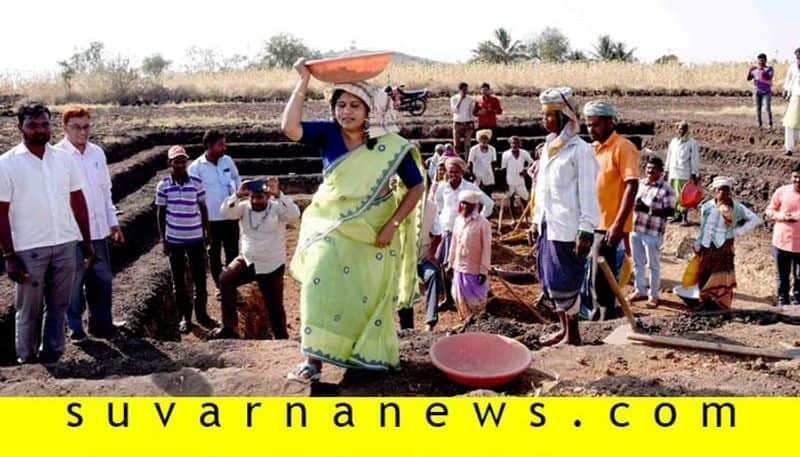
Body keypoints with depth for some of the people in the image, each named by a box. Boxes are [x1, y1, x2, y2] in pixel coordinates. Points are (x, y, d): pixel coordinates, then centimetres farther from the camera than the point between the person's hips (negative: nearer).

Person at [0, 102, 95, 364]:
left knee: (59, 306, 11)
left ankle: (52, 356, 23)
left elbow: (78, 202, 10)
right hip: (29, 250, -3)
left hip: (66, 245, 3)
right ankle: (27, 361, 21)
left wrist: (87, 243, 9)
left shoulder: (64, 159, 6)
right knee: (29, 310, 7)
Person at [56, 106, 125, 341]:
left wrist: (113, 222, 15)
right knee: (74, 281, 5)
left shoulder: (97, 152, 7)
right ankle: (74, 327, 19)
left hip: (98, 229, 5)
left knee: (102, 279, 12)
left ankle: (101, 323, 25)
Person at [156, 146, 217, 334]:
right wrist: (162, 240, 0)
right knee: (178, 280, 8)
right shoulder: (163, 185, -4)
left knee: (200, 277, 6)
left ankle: (202, 313, 21)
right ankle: (185, 316, 19)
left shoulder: (196, 182, -3)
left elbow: (203, 208, 5)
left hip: (196, 238, 0)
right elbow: (160, 213, 2)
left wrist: (207, 233, 5)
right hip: (174, 240, 0)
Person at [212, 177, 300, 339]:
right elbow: (225, 213, -15)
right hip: (248, 261, 3)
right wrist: (237, 195, -29)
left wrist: (278, 195, -39)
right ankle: (229, 328, -10)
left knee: (274, 305, 4)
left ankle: (282, 338, 24)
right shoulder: (244, 207, -1)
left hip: (272, 266, -3)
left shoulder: (277, 208, -12)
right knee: (225, 280, -20)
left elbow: (294, 214, -30)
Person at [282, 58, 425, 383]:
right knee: (320, 287, -13)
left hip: (373, 230, 0)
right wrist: (303, 82, -25)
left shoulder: (391, 145, -12)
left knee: (372, 295, 12)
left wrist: (393, 224, -14)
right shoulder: (328, 134, -8)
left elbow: (417, 187, -6)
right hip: (331, 226, 1)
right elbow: (289, 128, -24)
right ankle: (314, 359, -6)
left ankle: (370, 354, 34)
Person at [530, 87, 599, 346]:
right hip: (548, 225, 8)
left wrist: (586, 230, -17)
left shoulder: (580, 150, -11)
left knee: (564, 282, -2)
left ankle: (573, 335, 12)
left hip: (567, 228, -8)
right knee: (550, 280, 14)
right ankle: (564, 329, 28)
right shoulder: (548, 147, 13)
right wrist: (536, 221, 18)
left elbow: (587, 193, -14)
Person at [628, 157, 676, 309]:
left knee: (653, 265, 4)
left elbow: (670, 211, -17)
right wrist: (633, 206, 0)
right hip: (635, 229, 6)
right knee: (637, 263, 16)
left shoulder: (666, 189, -10)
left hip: (652, 233, -6)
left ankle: (653, 295, 15)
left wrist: (648, 209, -25)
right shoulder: (639, 183, 9)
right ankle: (640, 291, 30)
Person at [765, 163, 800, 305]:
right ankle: (782, 302, 27)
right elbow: (769, 210, 6)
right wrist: (782, 216, -14)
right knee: (782, 277, 13)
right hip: (781, 242, 1)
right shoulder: (782, 191, -3)